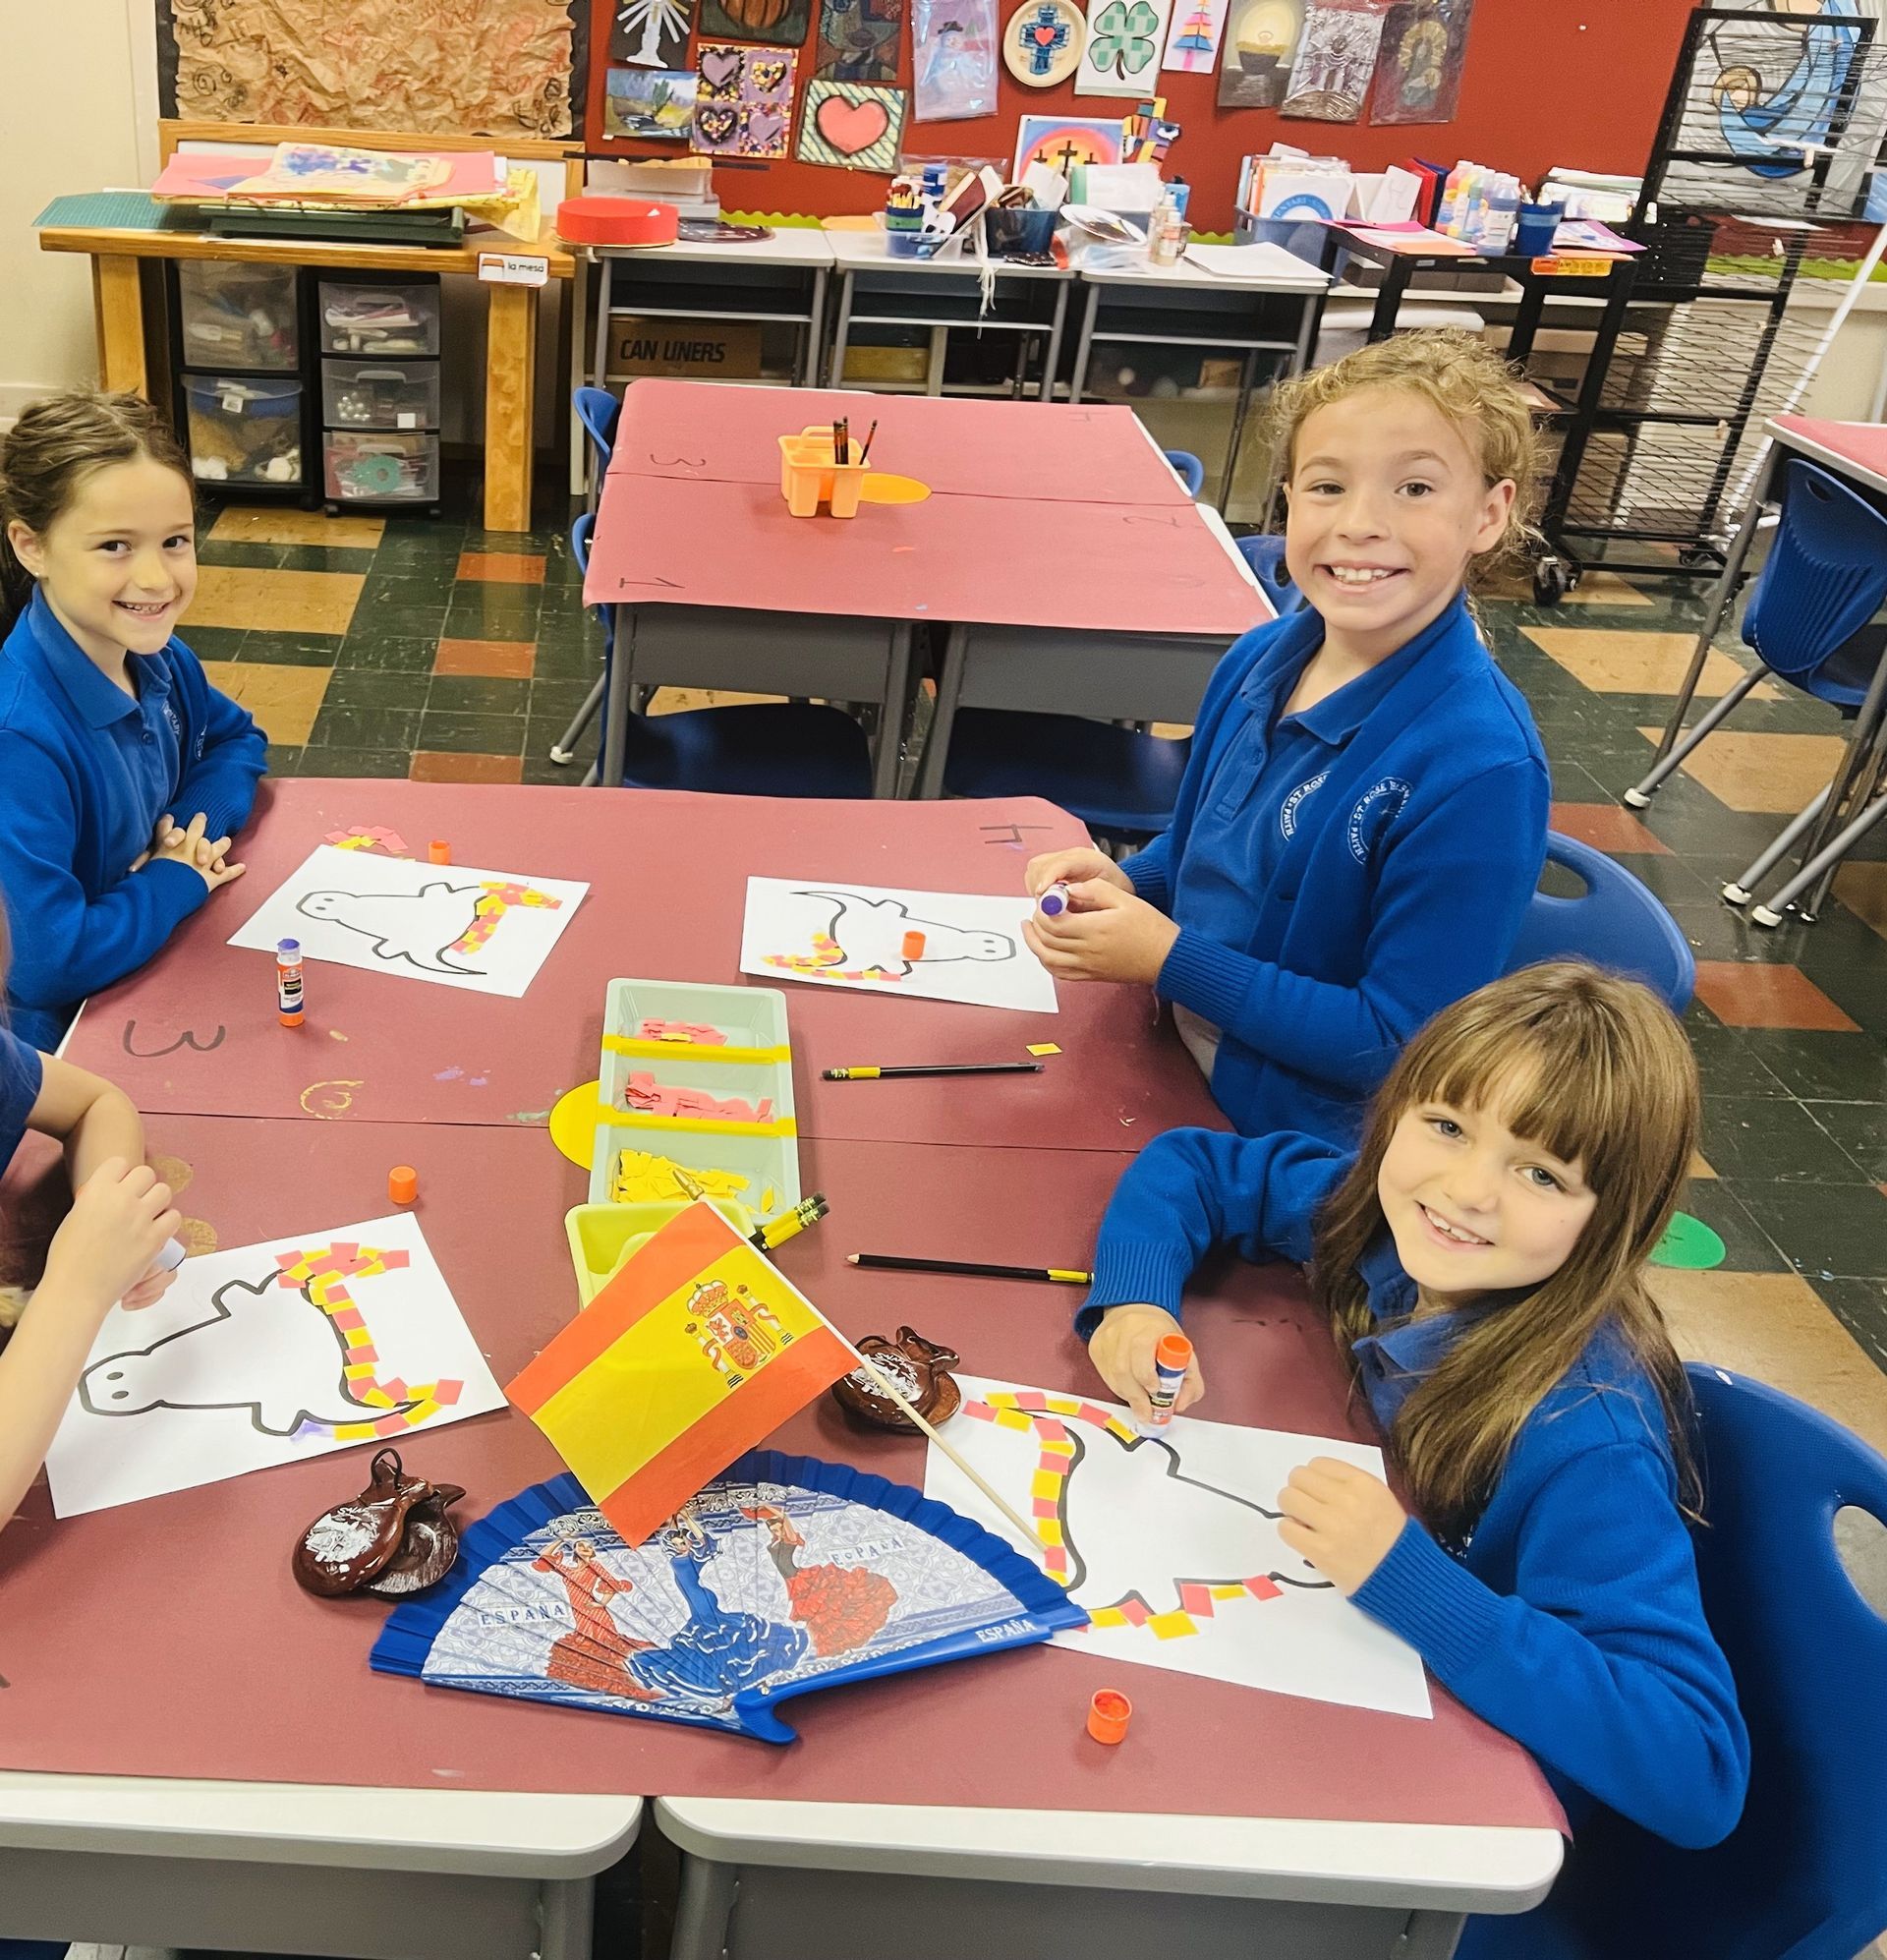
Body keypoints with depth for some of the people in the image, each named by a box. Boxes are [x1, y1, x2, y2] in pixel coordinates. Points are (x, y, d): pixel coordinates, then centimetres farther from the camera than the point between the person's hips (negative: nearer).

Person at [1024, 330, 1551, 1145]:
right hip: (1171, 1068, 7)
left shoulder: (1479, 771, -25)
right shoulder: (1259, 659, -3)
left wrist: (1170, 957, -22)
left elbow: (1396, 1046, -22)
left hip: (1302, 1151, -6)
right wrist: (1122, 884, -7)